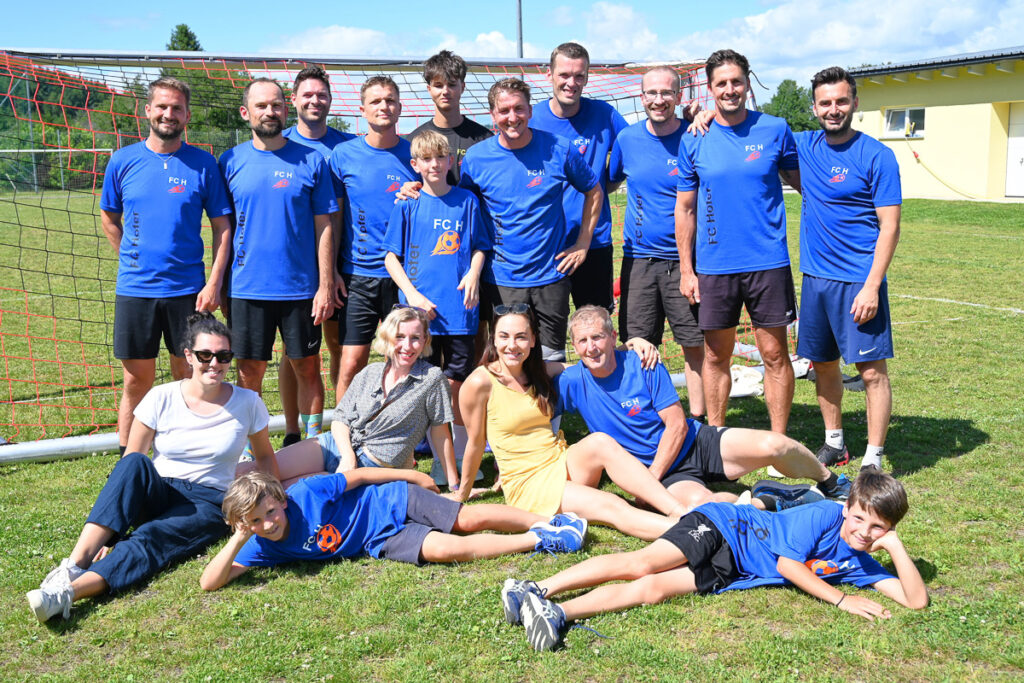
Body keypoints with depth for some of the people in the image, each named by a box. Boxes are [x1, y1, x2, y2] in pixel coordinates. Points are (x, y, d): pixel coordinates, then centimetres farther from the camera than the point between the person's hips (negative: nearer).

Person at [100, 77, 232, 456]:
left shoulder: (203, 164, 0)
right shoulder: (123, 160, 4)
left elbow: (222, 226, 1)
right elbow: (109, 218, 16)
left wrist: (214, 282, -7)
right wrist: (134, 260, 7)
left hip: (188, 289, -1)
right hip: (134, 289, 1)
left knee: (188, 377, 7)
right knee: (137, 381, 6)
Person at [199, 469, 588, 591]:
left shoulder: (306, 493, -25)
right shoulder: (263, 549, -14)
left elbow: (357, 476, -12)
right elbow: (209, 583, -18)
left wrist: (412, 476, -2)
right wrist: (238, 540, -35)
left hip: (393, 502, -2)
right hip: (381, 543, 2)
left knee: (468, 519, -8)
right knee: (445, 549, -16)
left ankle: (547, 525, 8)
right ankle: (538, 542, -7)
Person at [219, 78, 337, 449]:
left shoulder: (311, 160, 1)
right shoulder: (231, 161, 4)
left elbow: (323, 226, 0)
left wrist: (326, 286, -5)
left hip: (302, 288, 0)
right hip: (247, 289, 1)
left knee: (308, 369, 7)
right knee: (249, 373, 6)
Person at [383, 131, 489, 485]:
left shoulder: (466, 201, 7)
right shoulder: (407, 205, 3)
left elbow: (479, 247, 14)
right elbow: (392, 257, 4)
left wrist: (473, 274, -6)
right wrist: (412, 294, -8)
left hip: (459, 307, 1)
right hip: (420, 309, -1)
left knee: (458, 383, 6)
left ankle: (463, 456, 20)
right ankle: (440, 460, 15)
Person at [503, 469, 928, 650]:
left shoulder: (859, 565, 3)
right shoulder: (826, 514, -13)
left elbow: (916, 600, -3)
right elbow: (787, 563, -18)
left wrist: (895, 547, -15)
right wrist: (841, 599, -21)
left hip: (729, 573, 3)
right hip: (724, 527, -3)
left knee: (653, 589, -19)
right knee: (642, 564, -24)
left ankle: (558, 613, -27)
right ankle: (538, 590, -26)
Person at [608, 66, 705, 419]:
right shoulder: (627, 139, 5)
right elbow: (608, 183, 19)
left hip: (685, 258, -2)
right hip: (638, 257, 2)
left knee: (695, 344, 2)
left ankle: (698, 420, 15)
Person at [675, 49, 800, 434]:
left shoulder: (775, 131, 1)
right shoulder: (693, 141, 3)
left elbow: (804, 183, 14)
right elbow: (685, 208, 7)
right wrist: (686, 269, 4)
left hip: (768, 262, -1)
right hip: (714, 266, 1)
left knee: (774, 354, 2)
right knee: (715, 356, 9)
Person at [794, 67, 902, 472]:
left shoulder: (876, 156, -8)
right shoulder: (804, 147, 7)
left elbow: (890, 226, -10)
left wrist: (871, 286, -18)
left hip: (859, 280, -6)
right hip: (815, 276, 6)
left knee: (872, 368, -5)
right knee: (823, 363, 14)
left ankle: (872, 461, 2)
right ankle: (834, 444, 29)